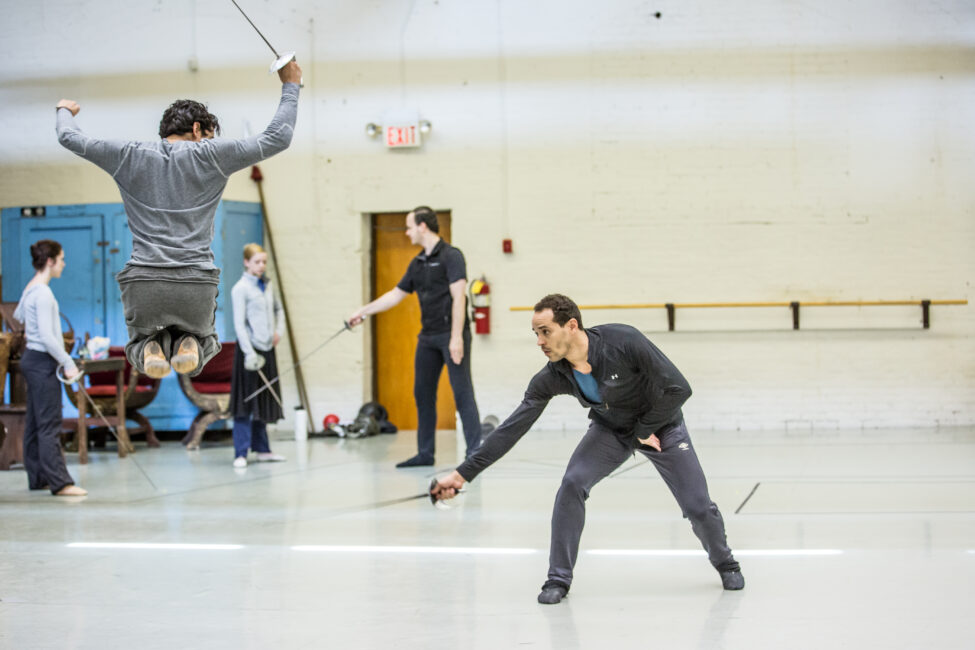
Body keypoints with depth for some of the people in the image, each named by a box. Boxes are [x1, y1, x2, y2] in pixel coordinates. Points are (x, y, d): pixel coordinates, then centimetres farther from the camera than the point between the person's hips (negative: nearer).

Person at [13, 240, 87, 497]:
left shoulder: (30, 289, 13)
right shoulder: (43, 293, -18)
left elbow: (17, 316, 31)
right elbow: (47, 337, -23)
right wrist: (68, 363, -18)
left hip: (32, 359, 10)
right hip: (42, 362, -10)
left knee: (34, 424, 12)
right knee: (49, 425, -10)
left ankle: (38, 478, 16)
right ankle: (60, 482, -10)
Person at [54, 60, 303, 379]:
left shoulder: (130, 157, 9)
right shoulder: (210, 157, 3)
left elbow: (69, 137, 23)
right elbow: (278, 138, 7)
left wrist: (65, 111, 46)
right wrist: (290, 86, 20)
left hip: (143, 283, 1)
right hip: (196, 283, -1)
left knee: (139, 344, 28)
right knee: (205, 341, 28)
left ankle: (152, 347, -9)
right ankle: (189, 345, -8)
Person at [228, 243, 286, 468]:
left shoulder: (267, 285, 12)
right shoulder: (241, 289, -9)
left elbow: (278, 310, 27)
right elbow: (239, 324, -14)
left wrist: (279, 330, 10)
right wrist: (249, 353, -20)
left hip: (267, 349, 7)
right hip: (249, 350, -7)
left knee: (263, 400, 12)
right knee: (245, 401, -6)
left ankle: (262, 450, 19)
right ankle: (240, 454, -4)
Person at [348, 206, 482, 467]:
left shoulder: (451, 256, -8)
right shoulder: (417, 264, 16)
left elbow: (458, 297, -15)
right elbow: (396, 294, 25)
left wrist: (456, 337, -22)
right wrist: (363, 311, 26)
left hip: (451, 334, -8)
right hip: (427, 337, 8)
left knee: (462, 392, -9)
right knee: (423, 394, 9)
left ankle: (475, 452, -8)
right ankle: (425, 453, 16)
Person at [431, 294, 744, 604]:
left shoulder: (624, 342, -36)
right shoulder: (551, 378, -23)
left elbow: (678, 388, -29)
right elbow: (511, 429, -21)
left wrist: (645, 430, -19)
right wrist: (463, 473, -26)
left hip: (661, 424, -3)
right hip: (610, 428, 3)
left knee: (698, 507, -3)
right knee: (572, 484, -20)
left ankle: (725, 563, 29)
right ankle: (559, 578, -7)